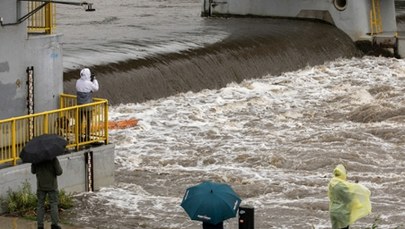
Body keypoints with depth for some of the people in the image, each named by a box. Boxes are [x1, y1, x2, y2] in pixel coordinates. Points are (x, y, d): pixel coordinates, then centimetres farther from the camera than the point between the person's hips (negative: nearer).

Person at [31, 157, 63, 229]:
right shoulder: (53, 159, -15)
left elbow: (33, 171, 8)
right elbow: (59, 172, -15)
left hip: (41, 186, 2)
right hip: (51, 186, -2)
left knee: (40, 205, 8)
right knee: (54, 205, 7)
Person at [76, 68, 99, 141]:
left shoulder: (78, 82, -4)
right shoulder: (89, 83, -20)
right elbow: (96, 88, -4)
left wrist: (90, 80, 8)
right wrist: (94, 80, 7)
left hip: (79, 105, 5)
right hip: (87, 106, -5)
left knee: (80, 121, 13)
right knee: (88, 121, 7)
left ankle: (79, 136, 19)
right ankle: (87, 137, 9)